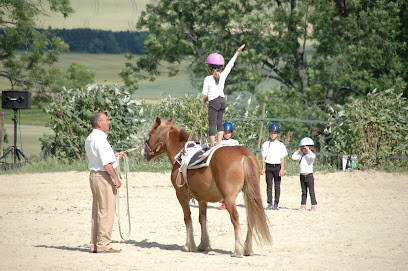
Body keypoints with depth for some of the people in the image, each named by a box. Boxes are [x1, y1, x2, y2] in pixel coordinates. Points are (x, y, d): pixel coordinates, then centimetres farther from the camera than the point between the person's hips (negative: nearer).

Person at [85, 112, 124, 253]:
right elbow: (106, 163, -22)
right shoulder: (100, 139, -18)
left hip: (94, 174, 10)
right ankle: (103, 244, -6)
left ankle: (94, 244, 17)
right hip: (104, 177, -10)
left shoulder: (89, 139, 12)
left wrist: (114, 155, 22)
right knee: (107, 211, -6)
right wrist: (116, 179, -17)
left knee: (97, 211, 14)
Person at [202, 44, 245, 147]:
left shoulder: (208, 79, -9)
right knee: (219, 122, 11)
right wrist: (237, 52, 20)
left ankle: (212, 145, -7)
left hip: (213, 102, -5)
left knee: (212, 124, -4)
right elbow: (230, 64, 11)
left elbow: (204, 93, -6)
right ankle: (219, 143, 7)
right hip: (222, 100, 5)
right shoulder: (223, 76, 1)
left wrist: (205, 98, 18)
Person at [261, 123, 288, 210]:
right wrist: (263, 168, -1)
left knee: (277, 186, 1)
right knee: (269, 185, 0)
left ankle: (276, 204, 5)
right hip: (269, 166, 1)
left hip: (277, 166, -1)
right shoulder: (265, 145, 7)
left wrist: (282, 169, -6)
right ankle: (269, 203, 4)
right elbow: (263, 157, 7)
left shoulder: (281, 145, 5)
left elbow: (282, 158, 2)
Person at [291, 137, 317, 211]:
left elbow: (313, 156, -29)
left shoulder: (310, 155, -6)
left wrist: (308, 150, -19)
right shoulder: (301, 155, 9)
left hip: (309, 175, -5)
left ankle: (313, 206, -1)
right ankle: (303, 205, 15)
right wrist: (298, 150, 2)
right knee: (304, 192, 11)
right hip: (302, 176, 5)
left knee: (311, 191, -2)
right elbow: (293, 157, 4)